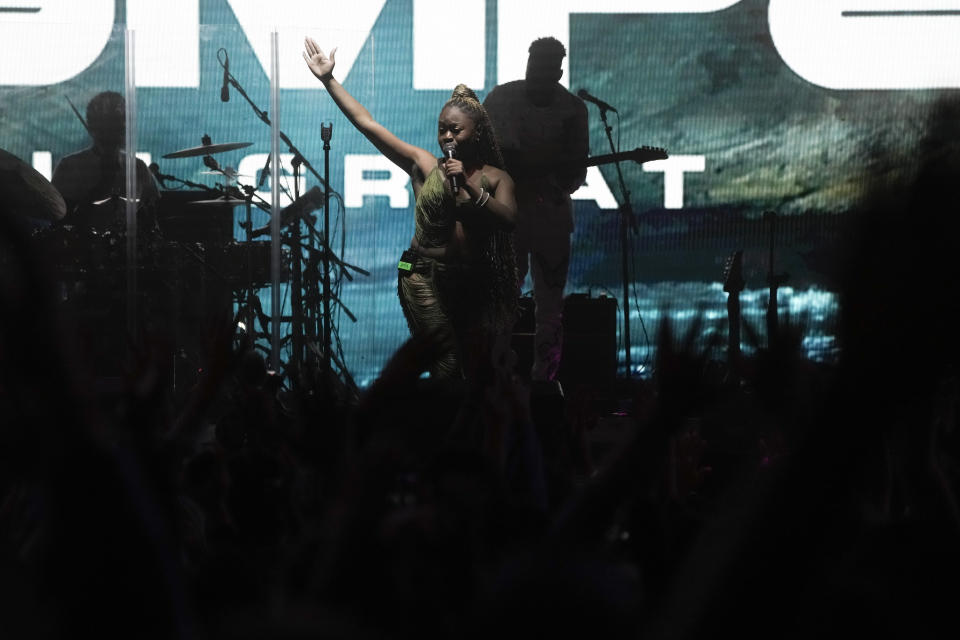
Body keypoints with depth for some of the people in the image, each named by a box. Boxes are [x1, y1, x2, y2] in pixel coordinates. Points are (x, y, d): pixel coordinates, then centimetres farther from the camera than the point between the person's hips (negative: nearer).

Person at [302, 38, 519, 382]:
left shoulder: (495, 178, 5)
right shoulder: (424, 165, 3)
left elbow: (508, 221, -12)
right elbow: (366, 123, 0)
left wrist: (469, 187, -20)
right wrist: (329, 80, -4)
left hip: (473, 281, 2)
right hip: (424, 276, -2)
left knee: (479, 369, 7)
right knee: (447, 362, -13)